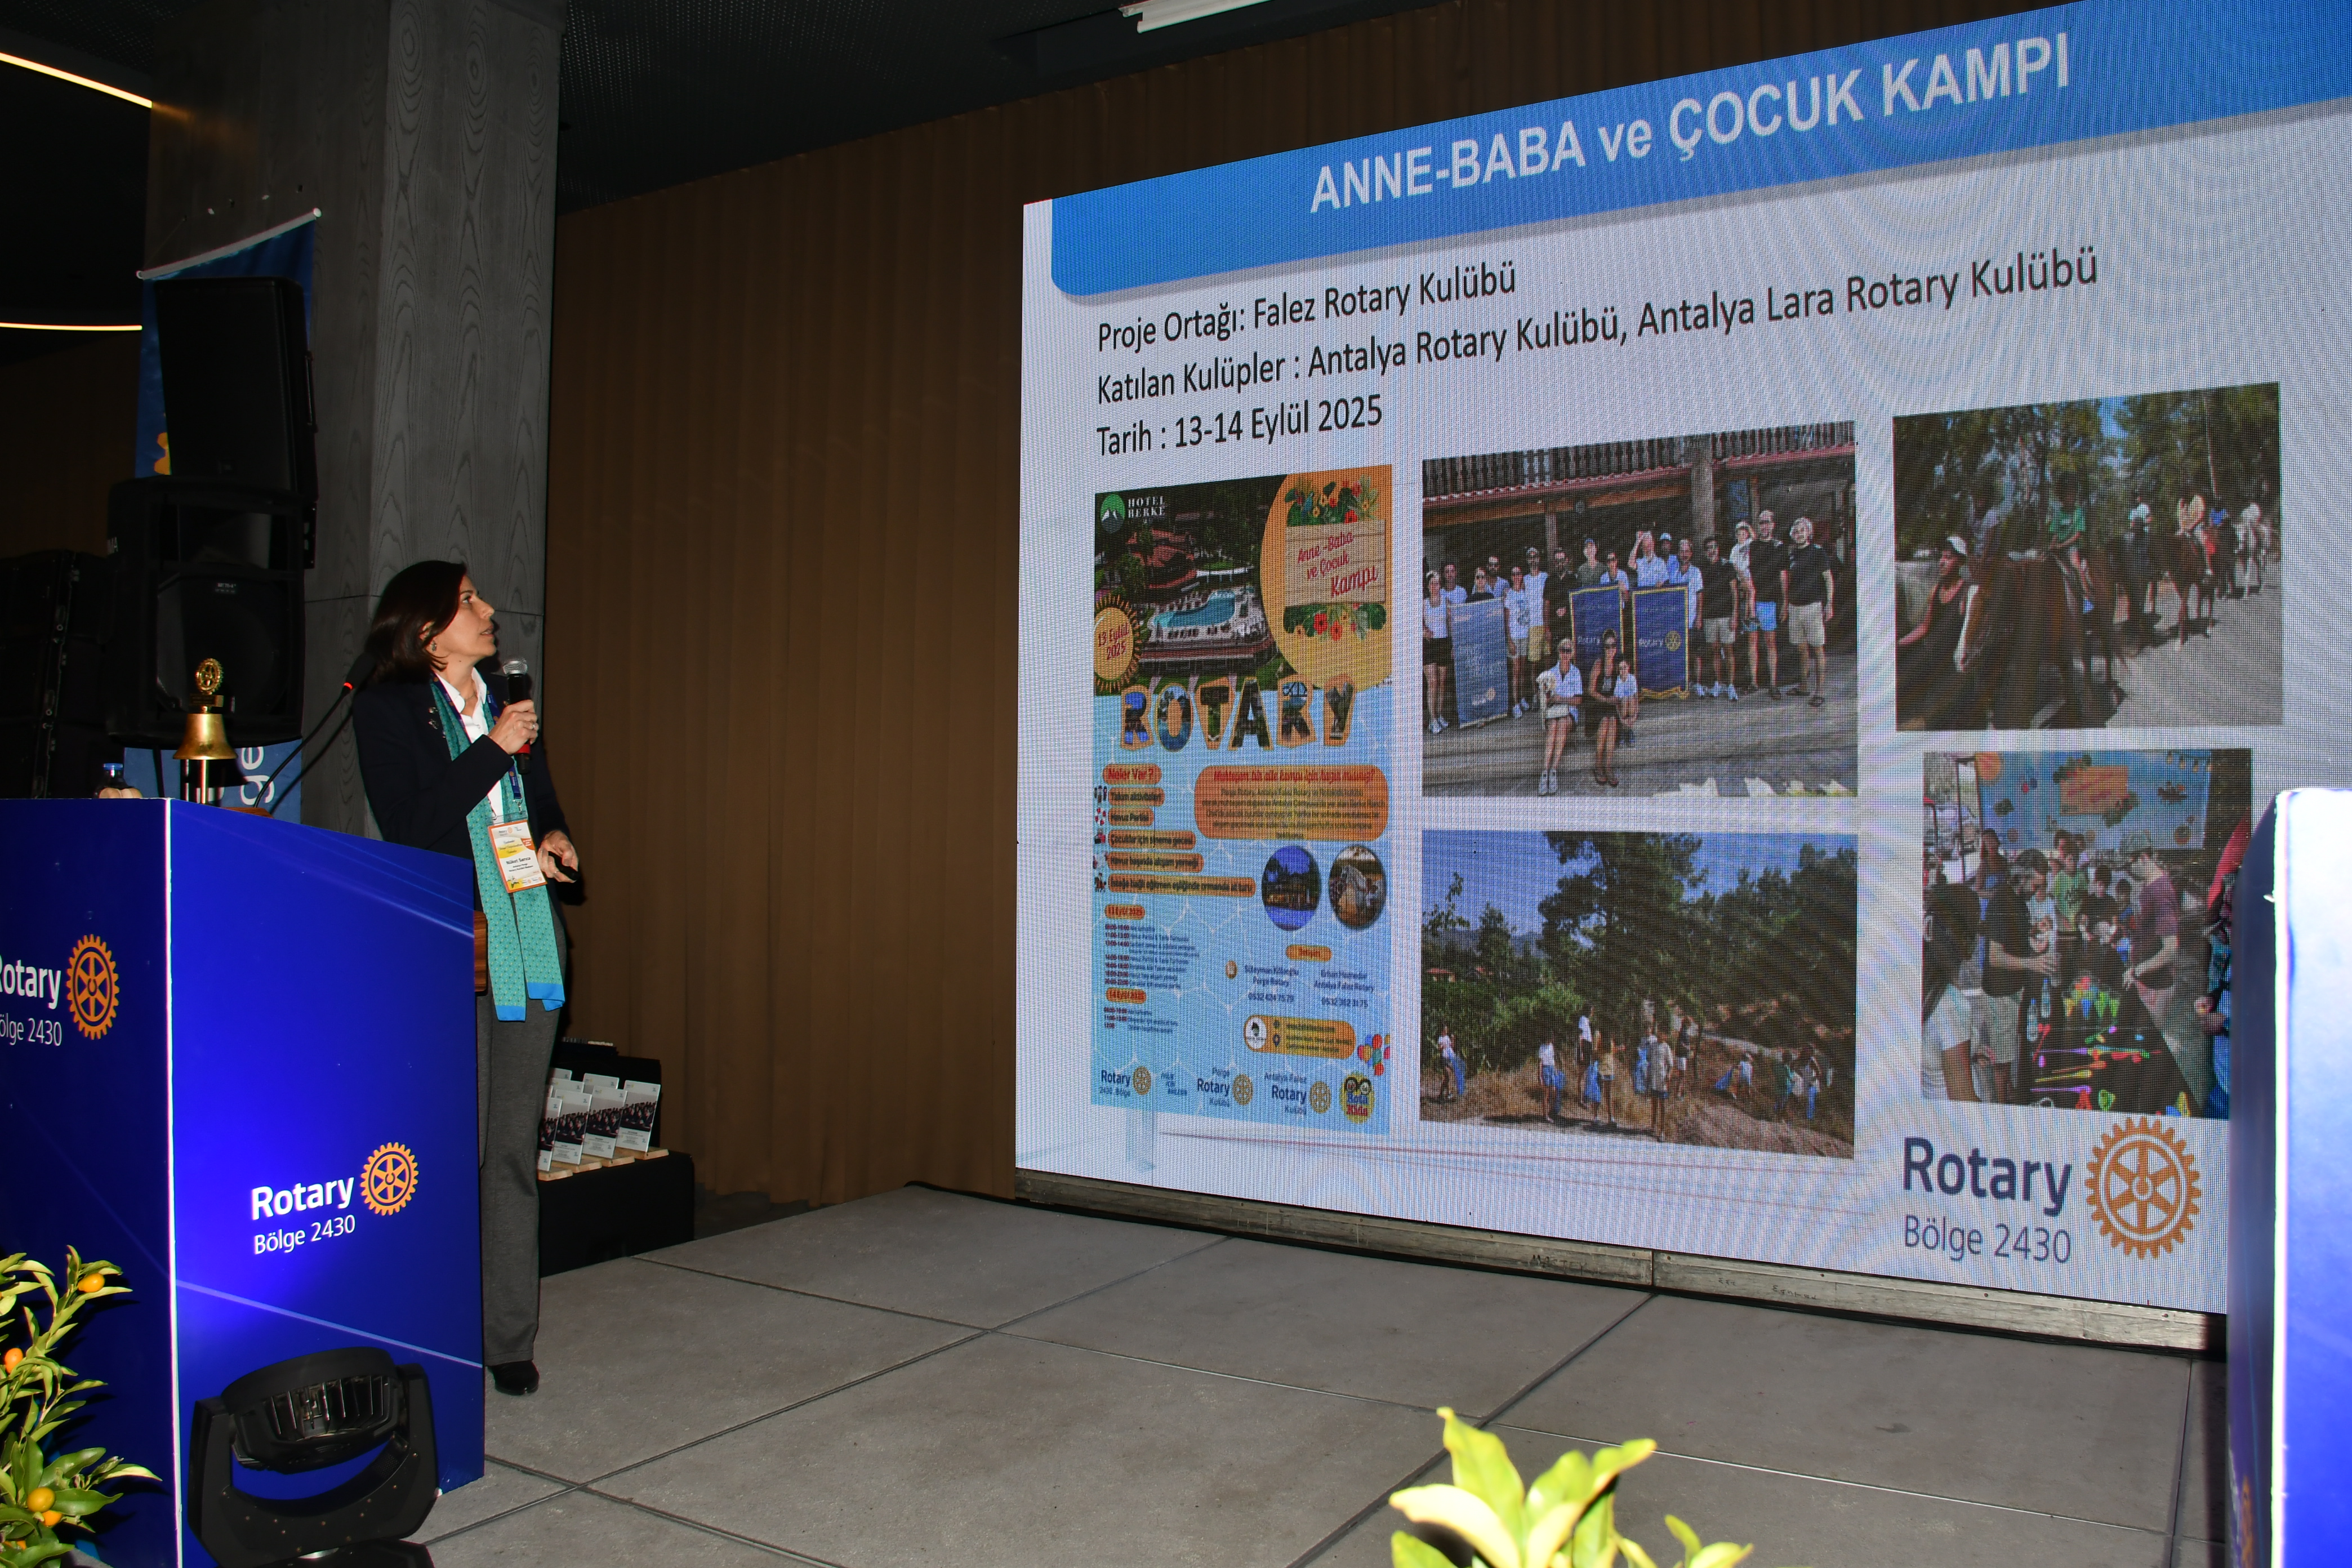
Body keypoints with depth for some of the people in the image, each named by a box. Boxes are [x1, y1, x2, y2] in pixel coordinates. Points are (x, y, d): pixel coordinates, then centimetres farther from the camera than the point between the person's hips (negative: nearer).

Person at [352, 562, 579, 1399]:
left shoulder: (509, 701, 18)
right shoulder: (387, 708, 1)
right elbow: (408, 826, -10)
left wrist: (554, 838, 3)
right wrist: (493, 750, -12)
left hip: (528, 937, 5)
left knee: (515, 1149, 6)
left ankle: (508, 1338, 14)